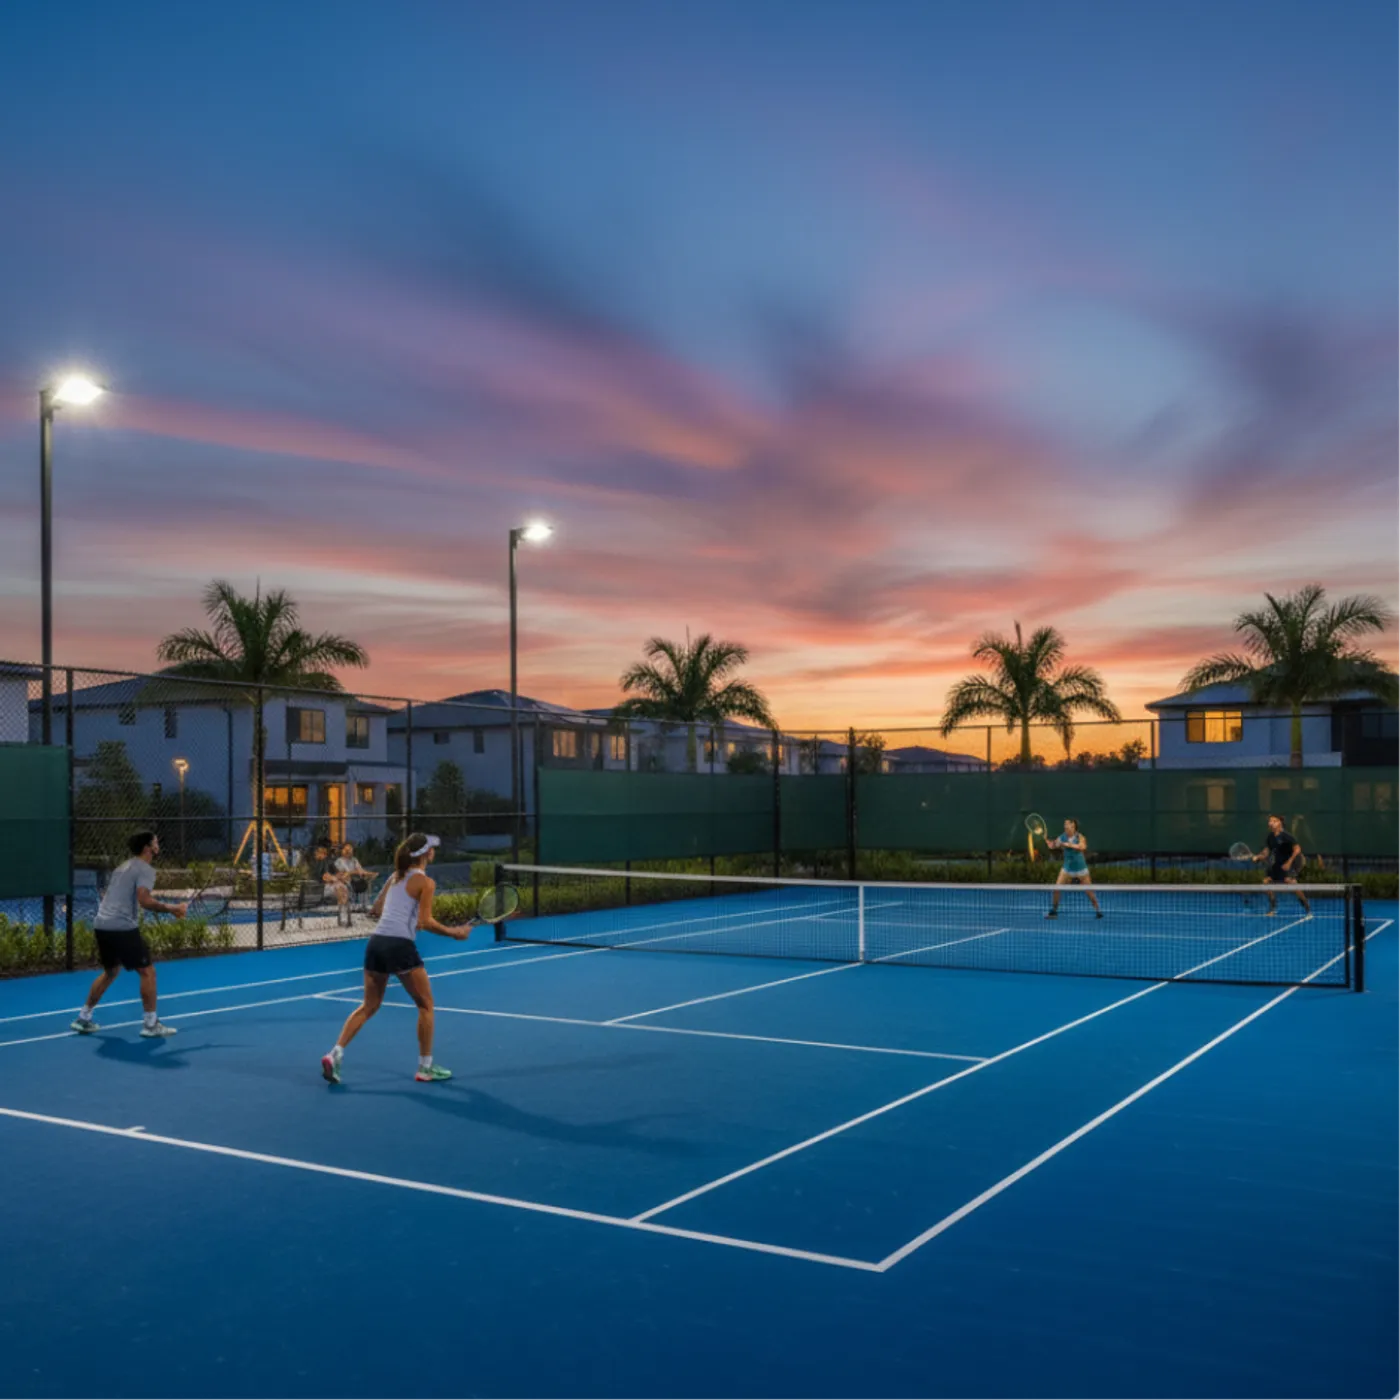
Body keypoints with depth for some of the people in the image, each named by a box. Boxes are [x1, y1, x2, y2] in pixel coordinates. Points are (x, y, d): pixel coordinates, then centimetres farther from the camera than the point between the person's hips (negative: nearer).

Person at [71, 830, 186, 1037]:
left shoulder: (124, 866, 21)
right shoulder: (145, 869, -7)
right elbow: (144, 900, -22)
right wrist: (170, 909, -15)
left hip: (102, 925, 9)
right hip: (122, 927, -9)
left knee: (110, 972, 25)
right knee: (147, 971, -2)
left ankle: (83, 1019, 28)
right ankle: (150, 1024, -1)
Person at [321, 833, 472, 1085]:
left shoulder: (395, 877, 17)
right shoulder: (425, 882, -3)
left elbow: (376, 910, 22)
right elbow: (425, 922, -11)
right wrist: (453, 932, -2)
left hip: (376, 942, 7)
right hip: (400, 946, -7)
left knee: (369, 1006, 18)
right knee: (426, 1006, 8)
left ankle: (335, 1054, 6)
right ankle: (425, 1067, 12)